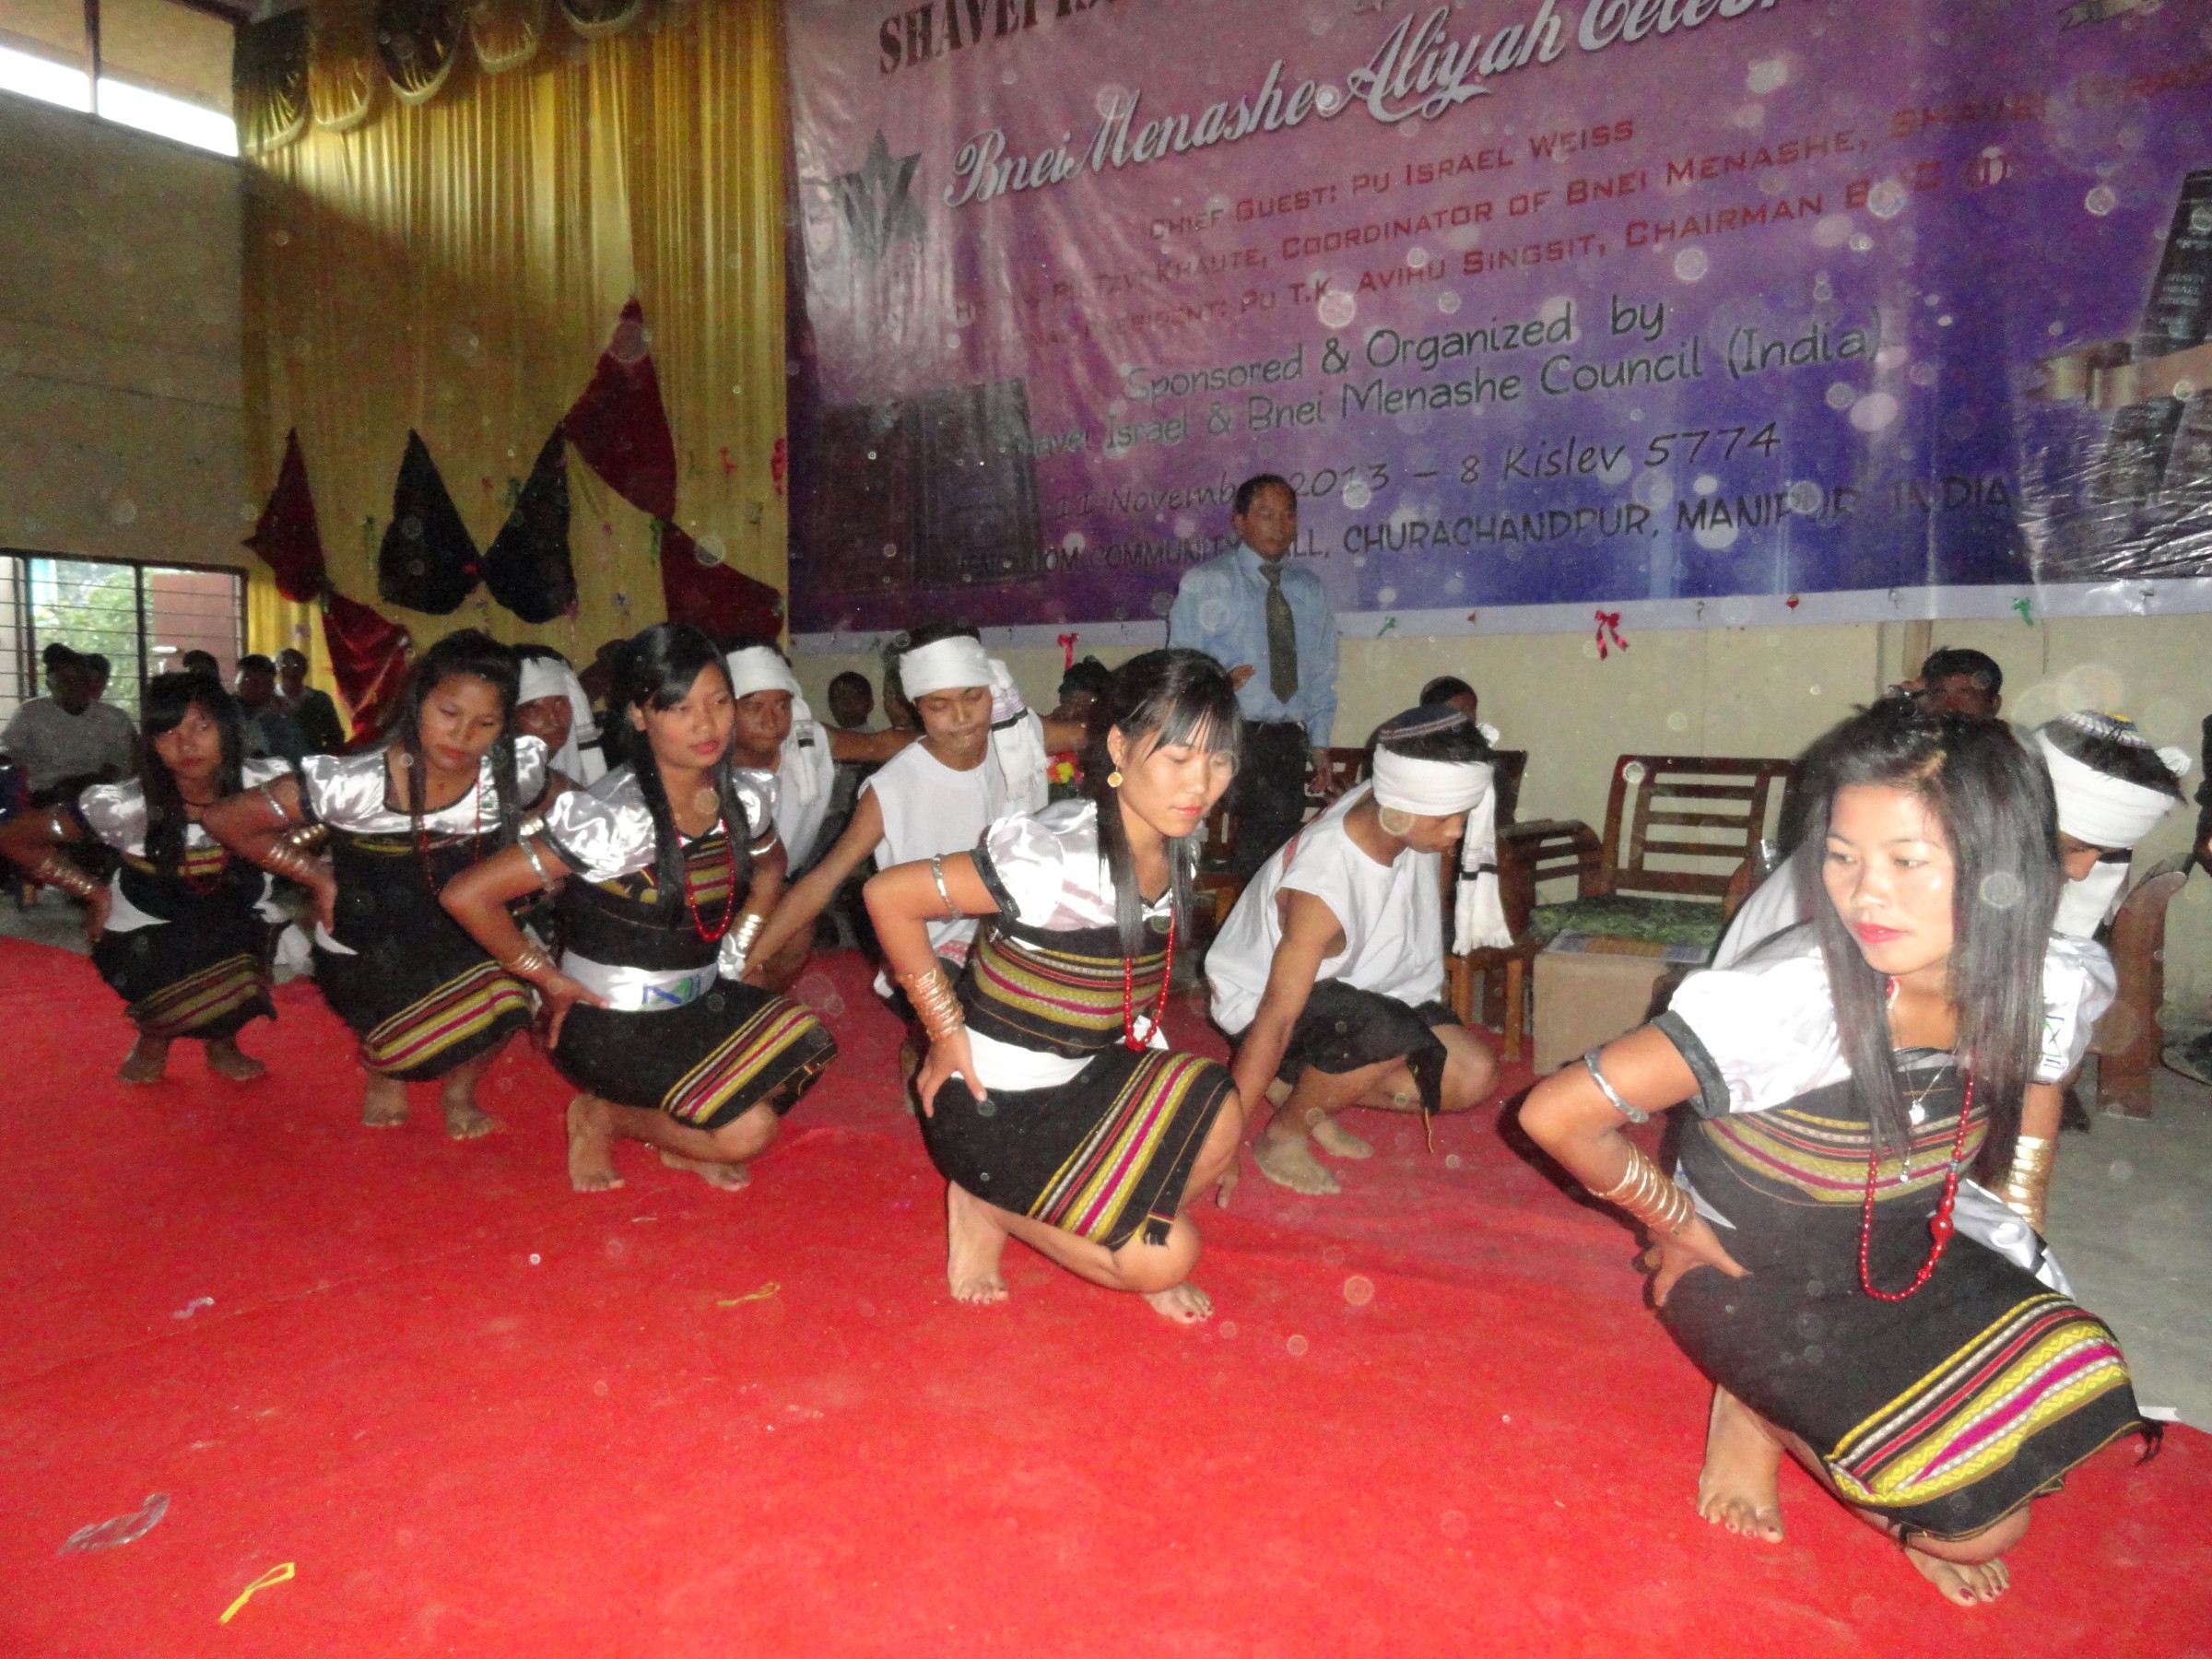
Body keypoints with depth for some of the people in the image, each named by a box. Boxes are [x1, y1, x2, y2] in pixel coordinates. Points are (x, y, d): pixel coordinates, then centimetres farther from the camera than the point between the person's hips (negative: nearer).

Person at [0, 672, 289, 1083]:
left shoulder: (264, 783, -26)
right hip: (149, 925, -2)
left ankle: (222, 1043, 15)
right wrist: (93, 891, -15)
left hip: (236, 911, 2)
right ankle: (153, 1038, 13)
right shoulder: (126, 805, -29)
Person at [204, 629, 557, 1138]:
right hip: (365, 954, -3)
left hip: (463, 936, 3)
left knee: (504, 998, -23)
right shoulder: (353, 784, -26)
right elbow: (225, 821, -15)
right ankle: (383, 1069, 21)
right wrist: (318, 877, -10)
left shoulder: (516, 770, -17)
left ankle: (460, 1089, 12)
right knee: (410, 1052, -20)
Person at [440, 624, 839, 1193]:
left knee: (808, 1052, -12)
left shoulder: (742, 799, -4)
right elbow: (465, 895, -23)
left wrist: (738, 947, 9)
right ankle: (600, 1116, 8)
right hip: (610, 1023, -7)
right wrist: (551, 981, -14)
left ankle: (675, 1137, 10)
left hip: (699, 1002, 7)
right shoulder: (608, 818, -24)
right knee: (747, 1132, -19)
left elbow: (769, 866, 21)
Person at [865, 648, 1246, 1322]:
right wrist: (946, 1030, -18)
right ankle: (988, 1205, 8)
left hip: (1086, 1078, 8)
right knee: (1164, 1259, -12)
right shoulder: (1053, 855, -29)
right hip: (996, 1106, -7)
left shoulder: (1173, 847, -3)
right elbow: (887, 895, -24)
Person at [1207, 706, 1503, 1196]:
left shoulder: (1409, 812, -17)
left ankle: (1311, 1092, 6)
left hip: (1358, 985, 8)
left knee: (1473, 1074, -8)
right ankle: (1283, 1133, -12)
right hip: (1258, 998, -8)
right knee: (1389, 1033, -37)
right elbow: (1275, 1020, -36)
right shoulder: (1323, 887, -37)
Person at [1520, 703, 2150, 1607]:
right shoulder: (1787, 1002, -34)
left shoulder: (2063, 982, -17)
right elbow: (1558, 1115, -30)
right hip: (1755, 1271, -5)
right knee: (1974, 1528, -14)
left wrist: (2019, 1244, 5)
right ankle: (1755, 1404, 10)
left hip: (1909, 1251, 6)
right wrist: (1682, 1226, -14)